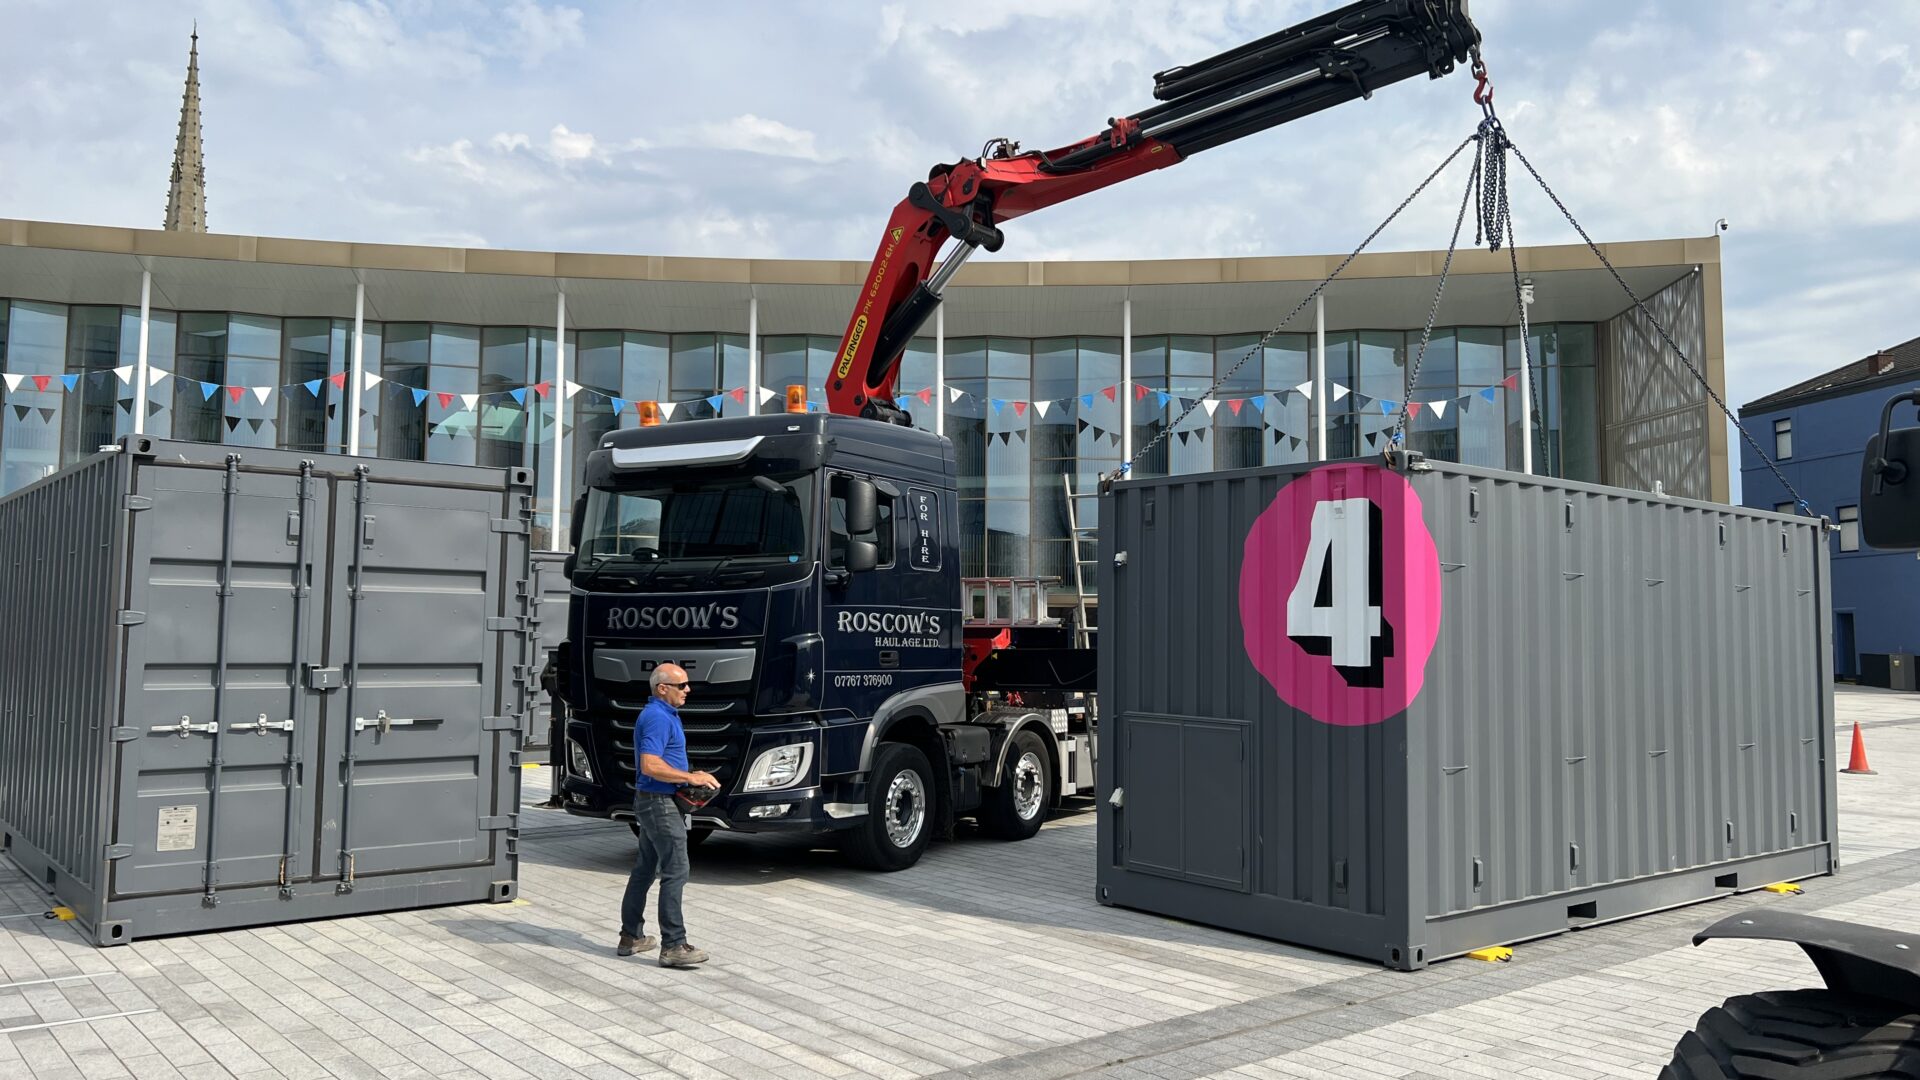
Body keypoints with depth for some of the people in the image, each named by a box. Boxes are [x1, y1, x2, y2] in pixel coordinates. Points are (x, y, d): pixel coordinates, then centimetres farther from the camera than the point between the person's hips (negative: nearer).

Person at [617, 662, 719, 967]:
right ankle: (673, 946, -8)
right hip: (659, 803, -11)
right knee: (675, 872, -9)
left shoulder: (665, 714, 16)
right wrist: (691, 778, -21)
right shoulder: (657, 718, -18)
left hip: (651, 801, 11)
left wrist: (690, 778, 12)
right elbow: (650, 766, -27)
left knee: (645, 869, 15)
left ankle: (631, 936, 23)